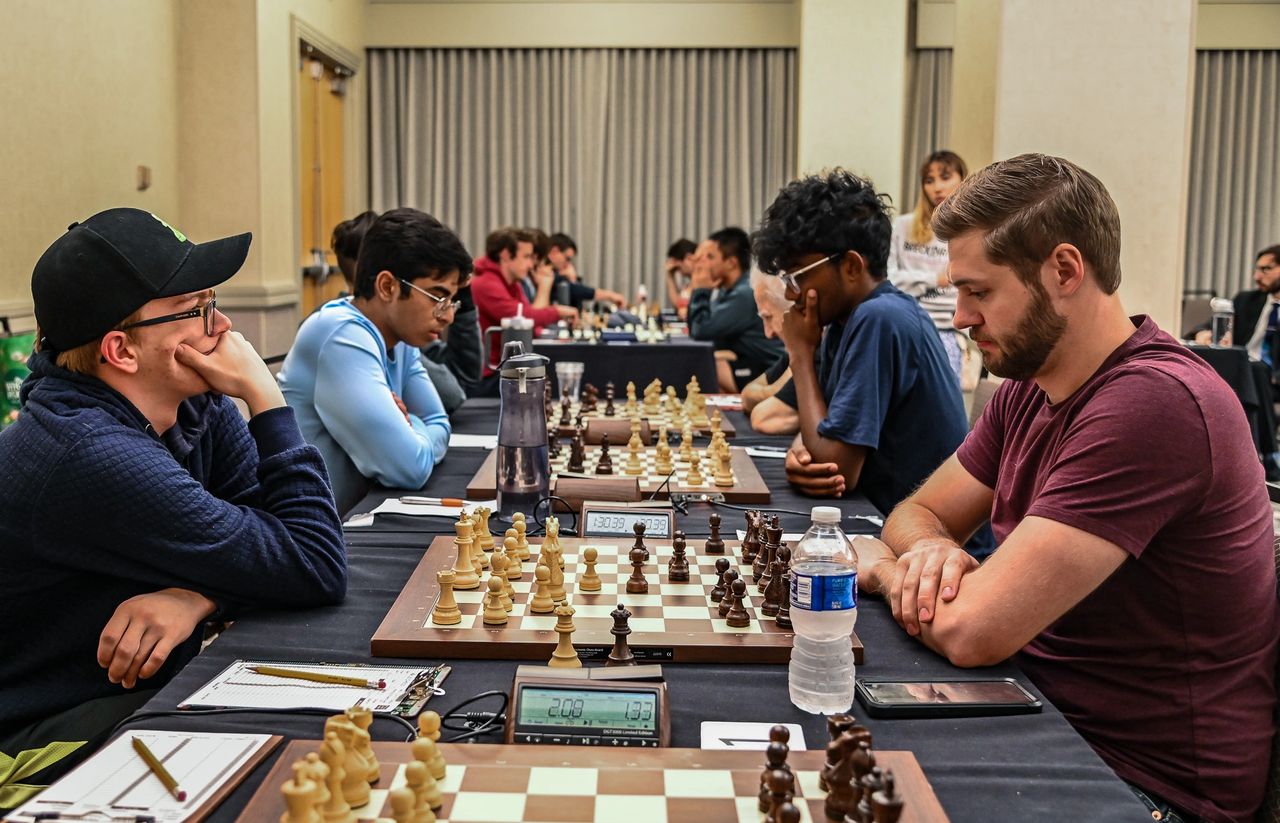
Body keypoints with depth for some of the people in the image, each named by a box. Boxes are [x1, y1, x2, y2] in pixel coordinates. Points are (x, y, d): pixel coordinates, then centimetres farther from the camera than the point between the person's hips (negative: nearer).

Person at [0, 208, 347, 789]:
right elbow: (318, 573, -27)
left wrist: (194, 597, -27)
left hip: (153, 689, 7)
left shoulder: (199, 409, -3)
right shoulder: (93, 457, -29)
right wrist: (265, 398, -24)